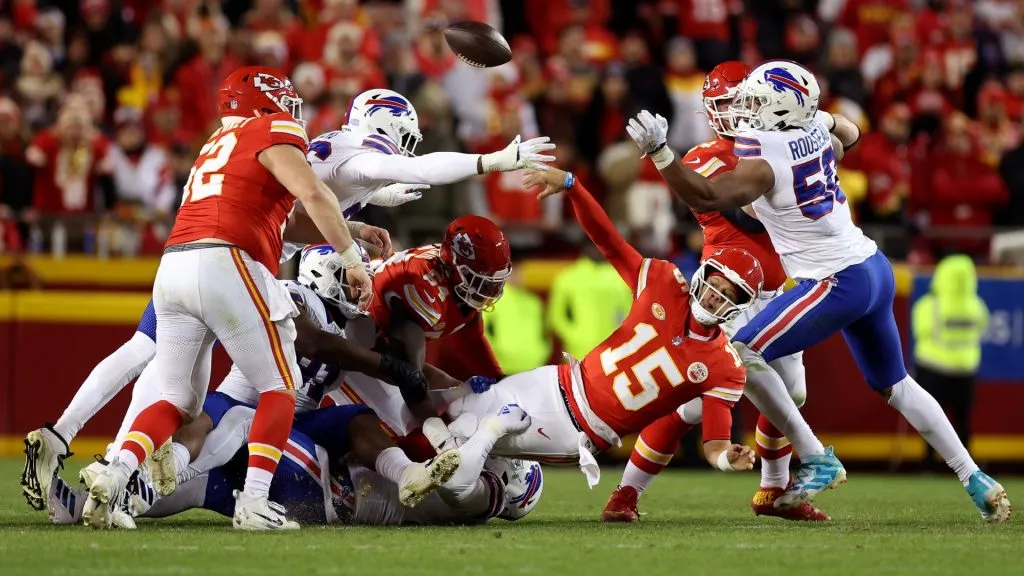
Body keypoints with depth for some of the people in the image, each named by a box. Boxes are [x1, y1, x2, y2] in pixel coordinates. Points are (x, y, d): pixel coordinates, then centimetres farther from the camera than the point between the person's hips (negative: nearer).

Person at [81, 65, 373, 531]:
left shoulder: (217, 145, 30)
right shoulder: (273, 131, 6)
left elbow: (278, 214, 34)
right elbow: (312, 194, -8)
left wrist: (351, 229, 36)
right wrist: (352, 259, -2)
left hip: (172, 267, 7)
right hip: (224, 265, -7)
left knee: (177, 402, 11)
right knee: (279, 389, 5)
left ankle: (113, 475, -11)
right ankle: (253, 503, -8)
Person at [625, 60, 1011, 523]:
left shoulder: (764, 162, -19)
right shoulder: (816, 124, 4)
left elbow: (707, 199, -29)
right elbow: (850, 135, 28)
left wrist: (658, 152, -34)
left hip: (836, 284, -9)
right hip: (875, 269, 9)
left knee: (741, 355, -7)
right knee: (895, 385, 22)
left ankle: (817, 461, -6)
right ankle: (975, 480, 24)